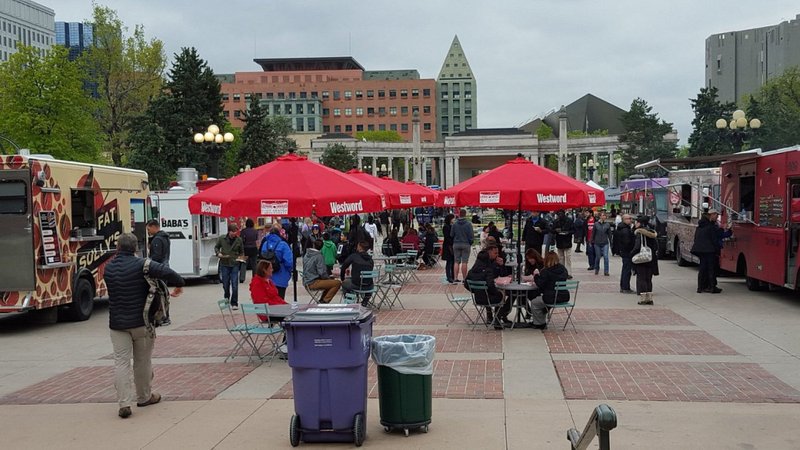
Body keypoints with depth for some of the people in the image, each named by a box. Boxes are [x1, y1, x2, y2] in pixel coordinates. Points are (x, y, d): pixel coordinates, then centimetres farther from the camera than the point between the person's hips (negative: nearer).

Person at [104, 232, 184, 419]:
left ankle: (124, 403, -9)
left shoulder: (108, 268, 3)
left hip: (117, 323, 2)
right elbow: (166, 272, -25)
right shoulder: (140, 264, -13)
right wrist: (179, 284, -8)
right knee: (142, 361, 13)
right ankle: (144, 397, 28)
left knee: (121, 361, 1)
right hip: (140, 321, -2)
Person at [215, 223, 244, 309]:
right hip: (224, 264, 1)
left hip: (234, 264, -1)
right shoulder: (221, 238, -2)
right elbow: (216, 247, 12)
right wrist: (218, 253, -6)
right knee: (225, 285, 10)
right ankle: (226, 298, 37)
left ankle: (234, 303, 3)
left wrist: (240, 257, -4)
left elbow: (242, 251, 14)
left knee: (234, 285, -6)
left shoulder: (239, 240, 0)